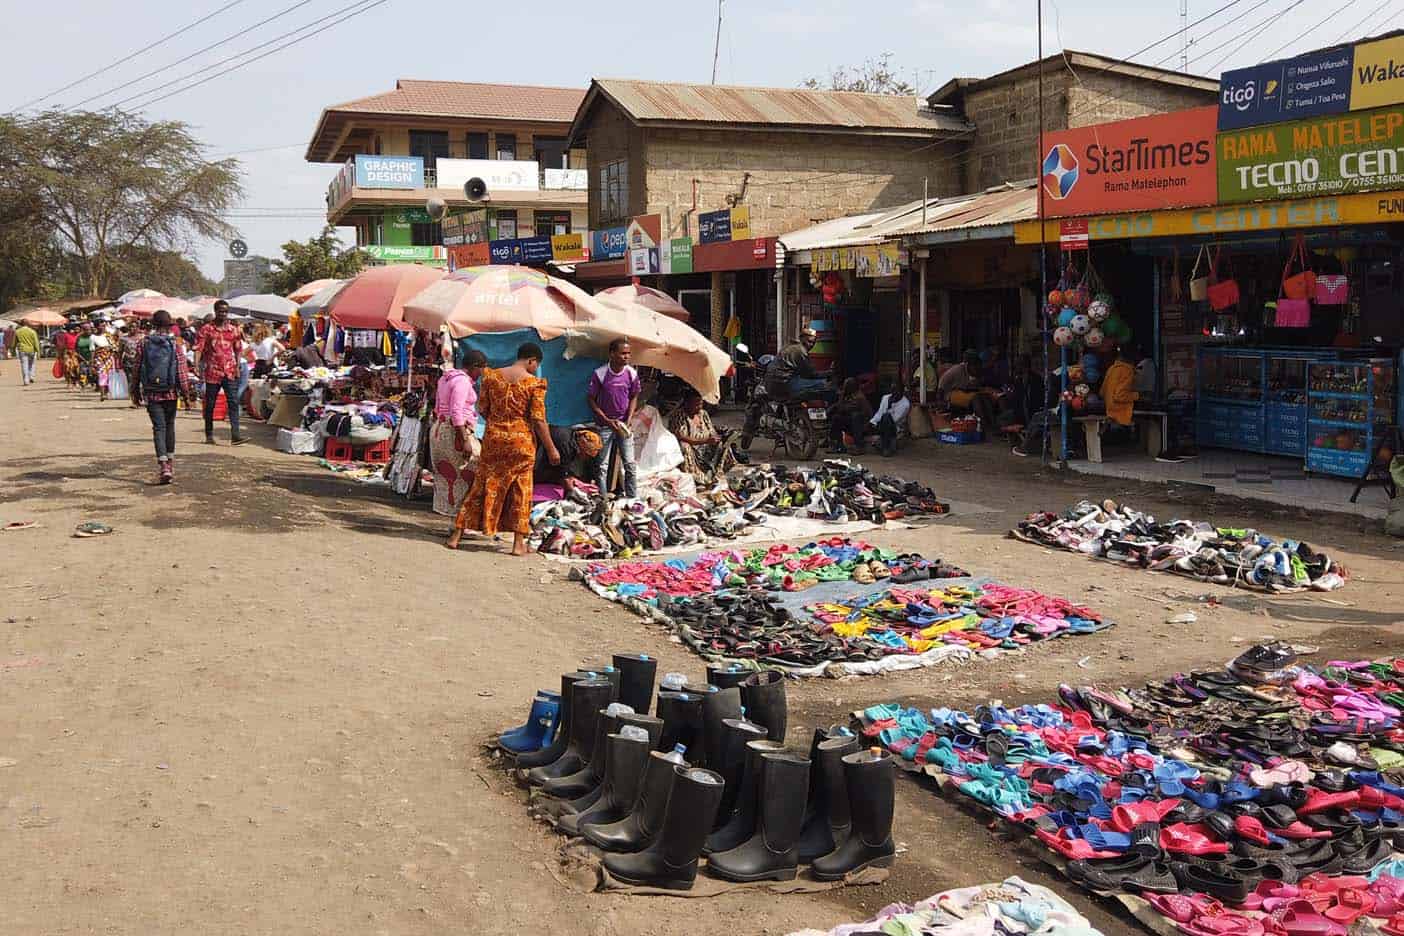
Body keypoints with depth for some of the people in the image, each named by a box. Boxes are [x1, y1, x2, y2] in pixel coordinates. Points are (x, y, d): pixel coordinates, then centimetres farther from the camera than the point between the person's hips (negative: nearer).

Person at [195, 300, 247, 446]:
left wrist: (237, 367, 7)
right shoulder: (207, 329, -1)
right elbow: (198, 348, -6)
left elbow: (238, 350, 14)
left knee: (234, 402, -10)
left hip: (230, 372, 2)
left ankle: (235, 435, -15)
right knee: (210, 405, 7)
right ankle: (209, 435, 19)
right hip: (212, 372, -2)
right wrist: (197, 366, -17)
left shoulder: (233, 329, 8)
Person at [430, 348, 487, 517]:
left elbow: (438, 409, 21)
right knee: (470, 473, -6)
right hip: (455, 431, -10)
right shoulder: (462, 381, -15)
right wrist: (465, 441, -23)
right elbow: (456, 412, -22)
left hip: (439, 429, 10)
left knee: (446, 474, 12)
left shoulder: (446, 378, 16)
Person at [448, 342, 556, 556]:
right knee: (520, 490, 7)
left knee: (482, 485, 12)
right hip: (521, 442, -3)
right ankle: (519, 543, 10)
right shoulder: (534, 383, -9)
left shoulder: (492, 376, 1)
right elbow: (538, 420, -10)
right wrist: (551, 449, -2)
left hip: (493, 438, 3)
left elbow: (482, 408, 6)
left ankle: (457, 534, 14)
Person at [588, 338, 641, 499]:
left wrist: (628, 422, -5)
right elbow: (591, 399, -7)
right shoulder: (600, 374, -15)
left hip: (623, 425, 3)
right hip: (605, 425, -2)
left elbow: (634, 398, 6)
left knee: (630, 464, 2)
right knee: (603, 465, 3)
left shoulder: (632, 374, -6)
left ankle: (633, 499, 10)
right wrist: (607, 420, -12)